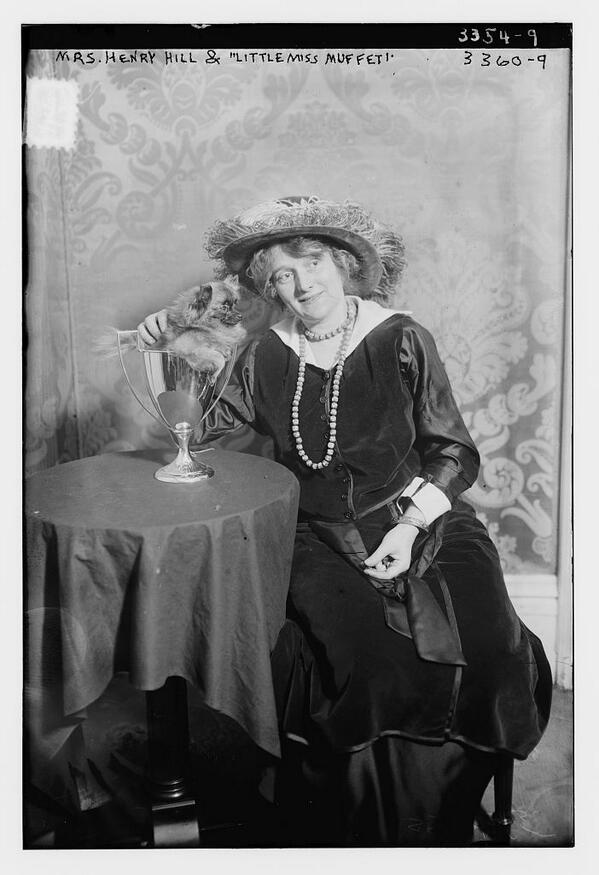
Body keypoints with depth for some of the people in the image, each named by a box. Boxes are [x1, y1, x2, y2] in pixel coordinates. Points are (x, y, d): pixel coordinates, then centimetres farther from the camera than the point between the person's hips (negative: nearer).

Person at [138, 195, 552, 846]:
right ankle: (365, 837, 0)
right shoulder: (267, 359, 5)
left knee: (484, 651, -22)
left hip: (423, 521, 0)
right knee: (367, 658, -27)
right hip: (320, 541, 0)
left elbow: (453, 452, 2)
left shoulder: (401, 340, 0)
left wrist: (410, 526, -11)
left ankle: (443, 829, 5)